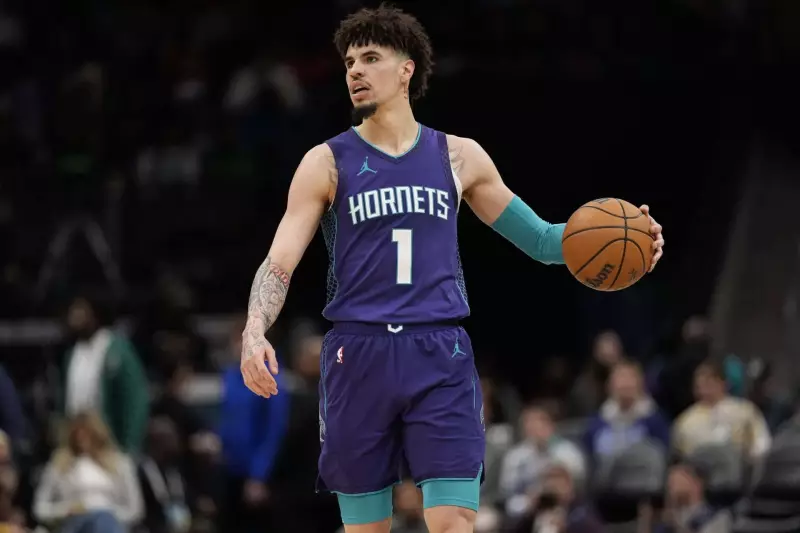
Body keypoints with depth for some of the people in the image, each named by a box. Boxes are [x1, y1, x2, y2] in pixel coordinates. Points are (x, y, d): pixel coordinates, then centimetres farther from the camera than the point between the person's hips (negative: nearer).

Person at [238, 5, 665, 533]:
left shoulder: (459, 157, 10)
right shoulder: (327, 163, 5)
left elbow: (538, 238, 17)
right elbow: (278, 264, -1)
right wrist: (254, 333, -20)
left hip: (441, 358, 0)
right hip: (358, 357, 0)